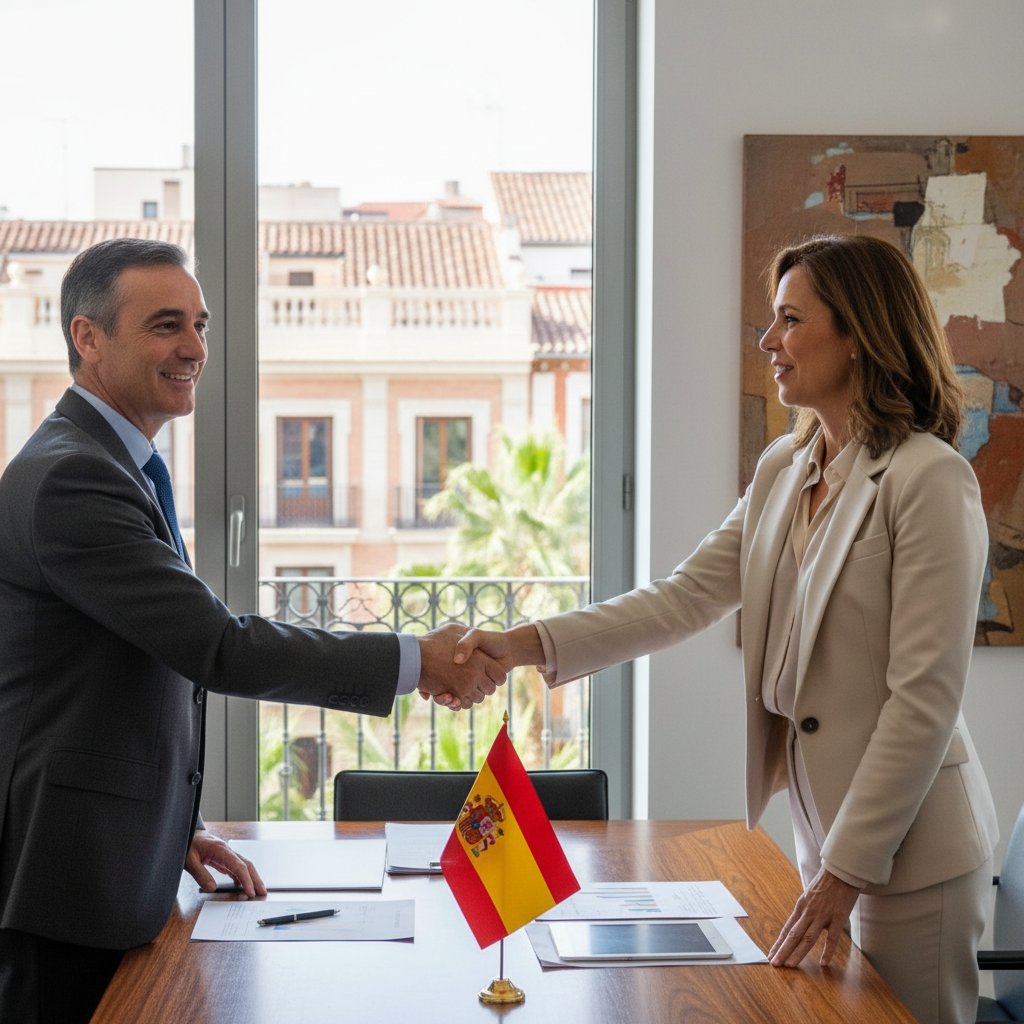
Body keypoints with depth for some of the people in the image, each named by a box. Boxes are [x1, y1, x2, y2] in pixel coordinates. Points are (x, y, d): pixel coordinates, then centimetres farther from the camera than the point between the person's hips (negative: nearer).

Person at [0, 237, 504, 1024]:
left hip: (120, 867, 10)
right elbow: (218, 647, -25)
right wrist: (414, 663, -22)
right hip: (70, 878, -10)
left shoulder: (115, 466, 14)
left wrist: (177, 828, 16)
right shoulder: (69, 478, -19)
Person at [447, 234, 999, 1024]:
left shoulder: (931, 478, -16)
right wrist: (528, 646, -7)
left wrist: (849, 868, -18)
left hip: (909, 848, -7)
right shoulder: (783, 470, 8)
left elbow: (925, 697, -19)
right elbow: (684, 599, 5)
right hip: (825, 830, 7)